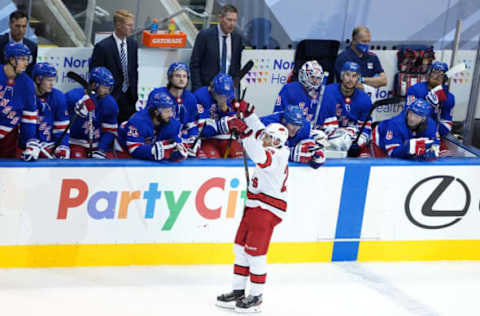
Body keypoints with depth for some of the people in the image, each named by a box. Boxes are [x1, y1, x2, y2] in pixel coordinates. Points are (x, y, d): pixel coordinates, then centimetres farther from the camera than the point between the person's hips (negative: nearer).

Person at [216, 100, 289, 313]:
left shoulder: (277, 155, -16)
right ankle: (238, 291, 19)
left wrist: (245, 135, -42)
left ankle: (256, 297, 2)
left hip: (266, 209, -10)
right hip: (255, 206, 10)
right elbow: (259, 129, 25)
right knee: (241, 248, 12)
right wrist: (246, 111, 18)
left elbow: (260, 157, -37)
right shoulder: (272, 151, 11)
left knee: (255, 252, -8)